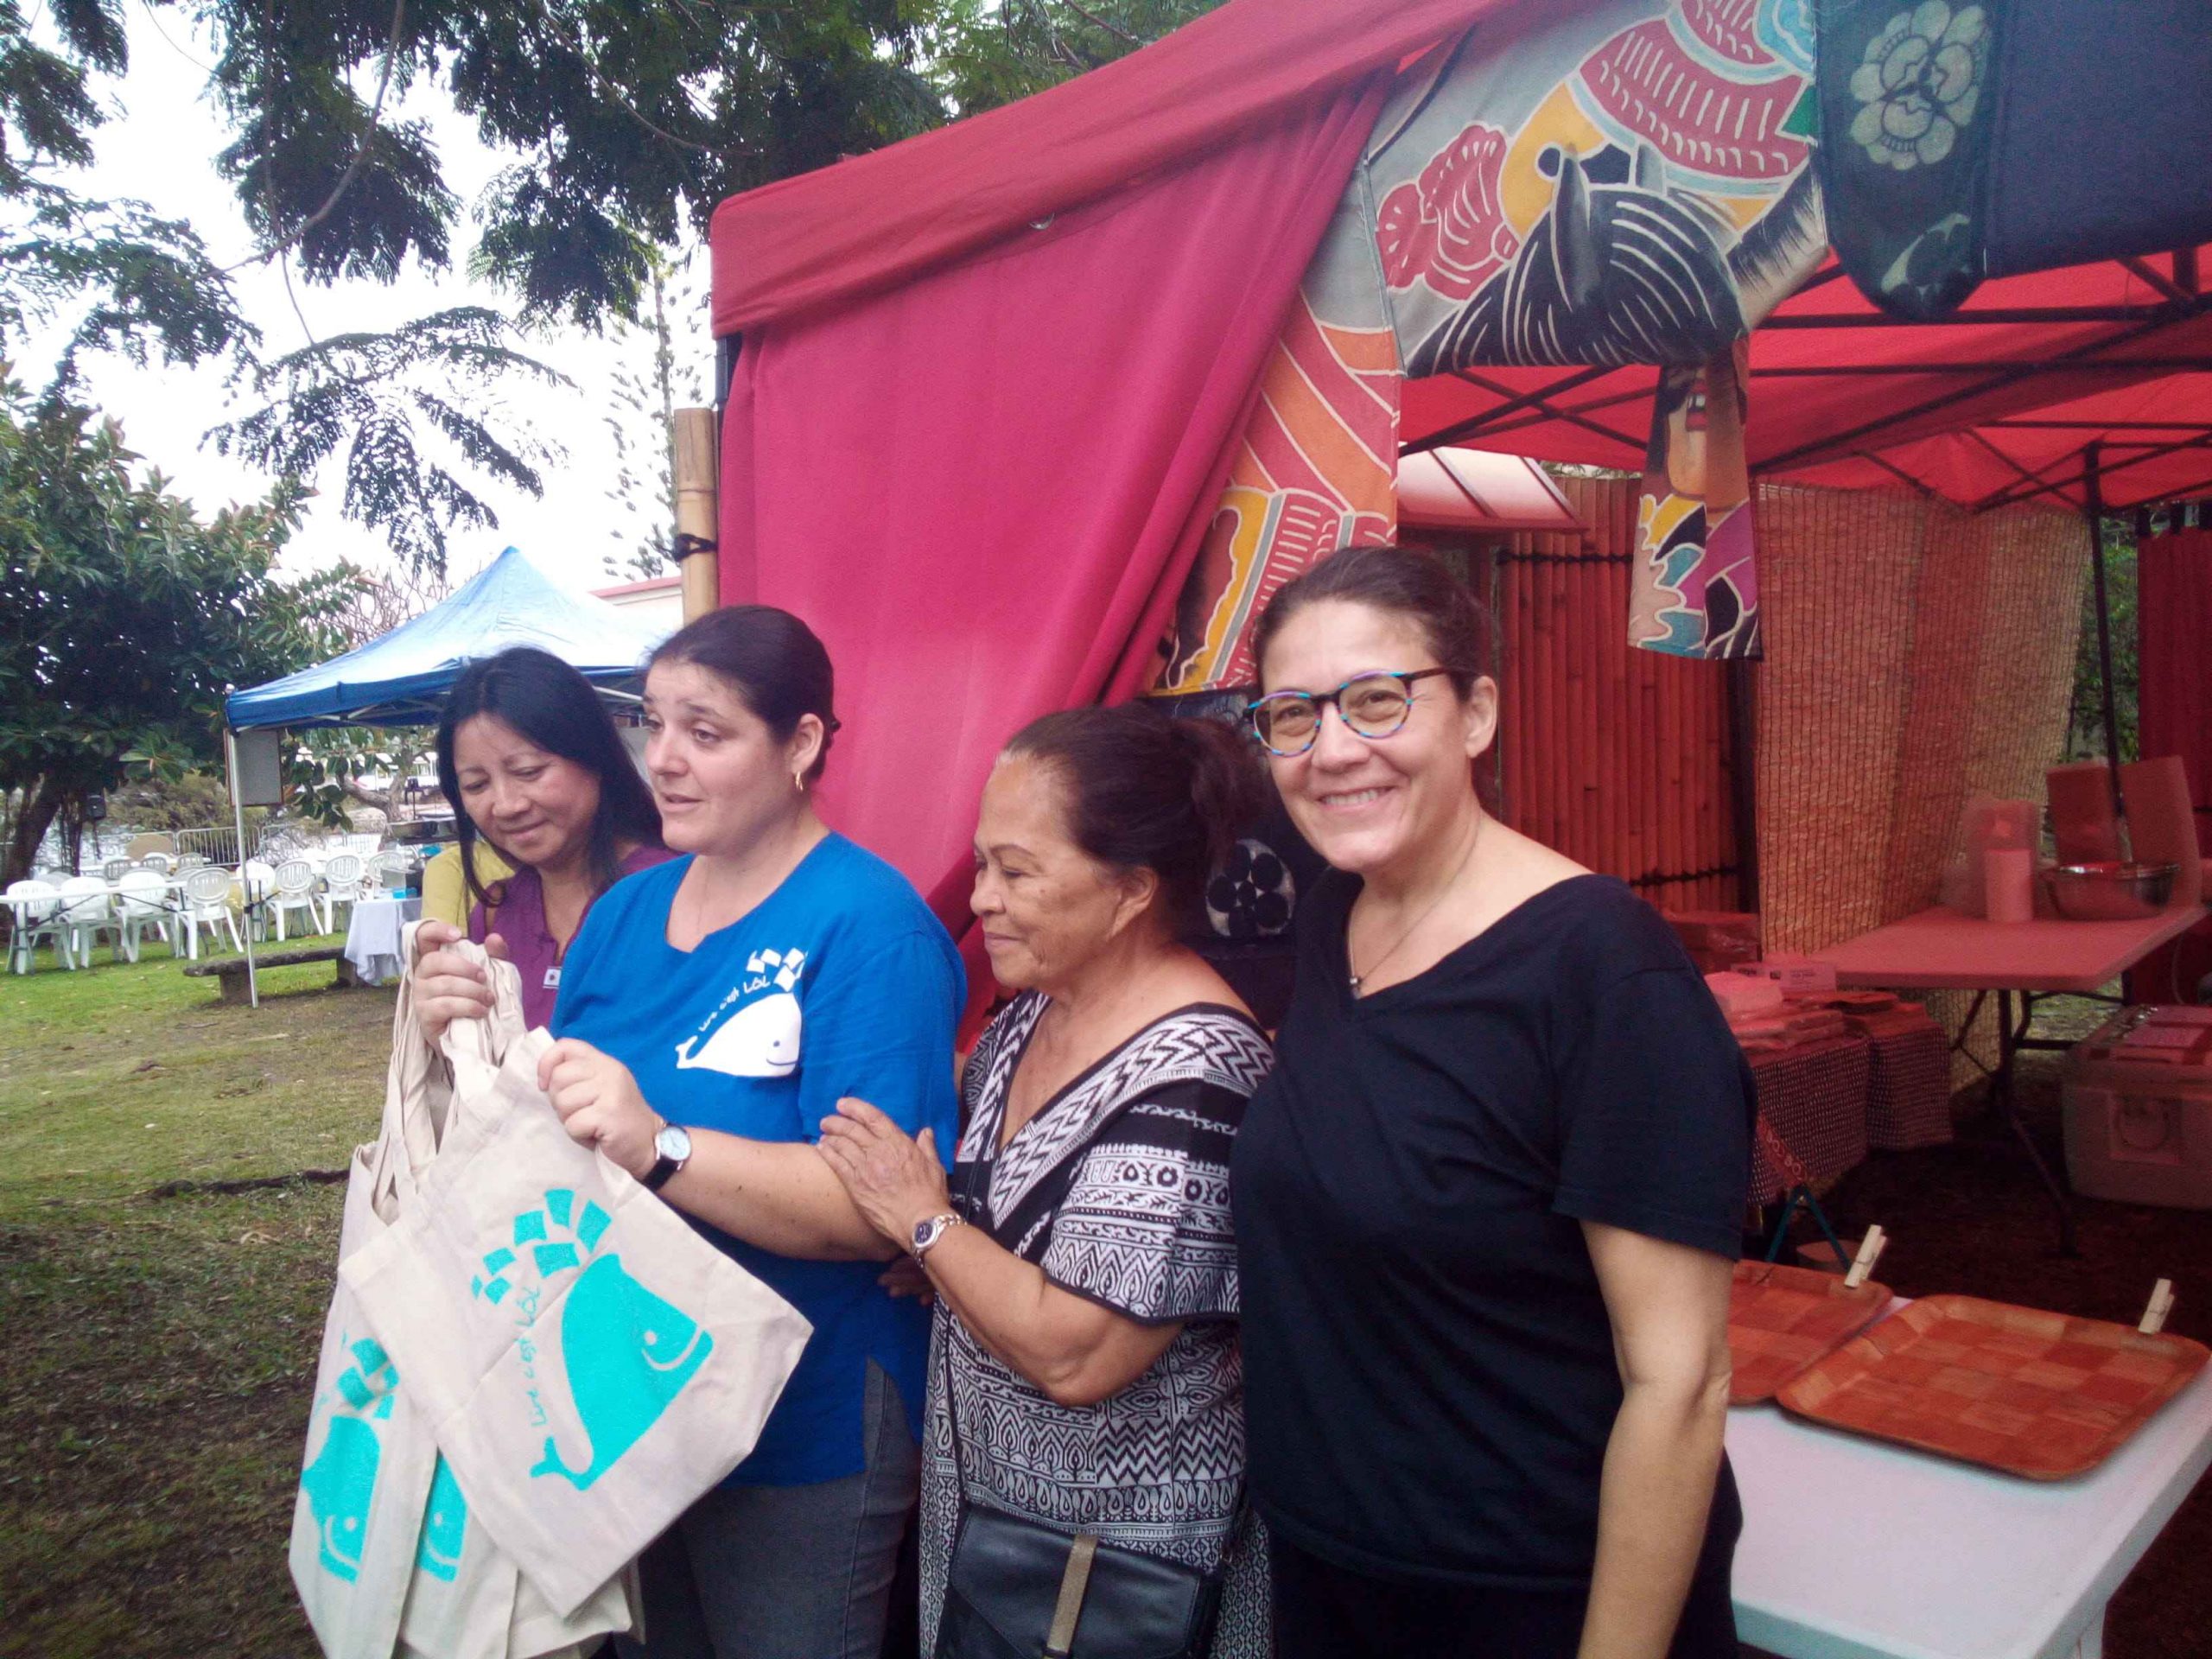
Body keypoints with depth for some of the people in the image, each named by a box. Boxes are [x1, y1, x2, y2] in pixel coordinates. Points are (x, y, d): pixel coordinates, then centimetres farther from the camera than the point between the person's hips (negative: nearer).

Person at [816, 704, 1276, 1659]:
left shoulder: (1190, 1067, -27)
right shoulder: (1035, 1010, -1)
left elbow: (1075, 1355, -29)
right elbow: (988, 1178, 14)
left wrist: (924, 1221, -18)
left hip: (1123, 1549, -7)